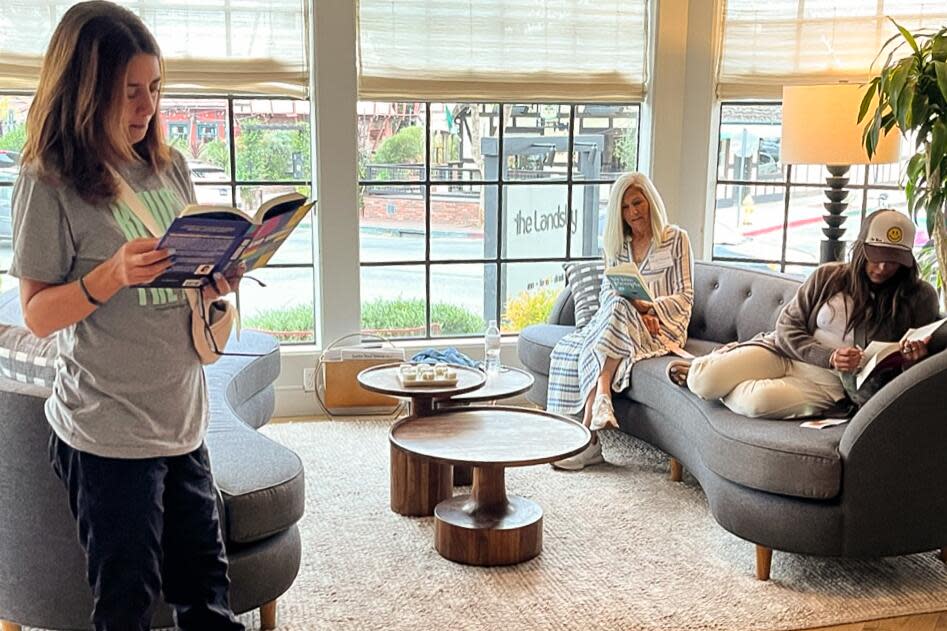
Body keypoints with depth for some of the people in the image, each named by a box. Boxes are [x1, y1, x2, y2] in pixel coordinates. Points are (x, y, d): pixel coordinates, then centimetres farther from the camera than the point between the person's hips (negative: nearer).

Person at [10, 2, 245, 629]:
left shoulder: (170, 166, 8)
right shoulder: (51, 183, -9)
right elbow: (39, 313, -9)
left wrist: (217, 282, -5)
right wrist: (113, 273, -26)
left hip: (184, 416, 5)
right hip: (108, 430, -5)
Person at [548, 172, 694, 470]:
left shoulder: (676, 239, 4)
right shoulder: (617, 243, 18)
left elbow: (685, 297, 0)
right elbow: (606, 292, 9)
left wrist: (649, 306, -20)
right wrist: (635, 309, -13)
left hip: (663, 326, -5)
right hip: (621, 322, 5)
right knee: (567, 349, -25)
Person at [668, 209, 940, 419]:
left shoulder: (920, 297, -1)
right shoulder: (829, 276, 2)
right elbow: (787, 328, 1)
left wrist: (914, 355, -16)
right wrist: (829, 356, -16)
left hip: (831, 381, -2)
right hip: (784, 353, 2)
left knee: (759, 400, -35)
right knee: (703, 381, -22)